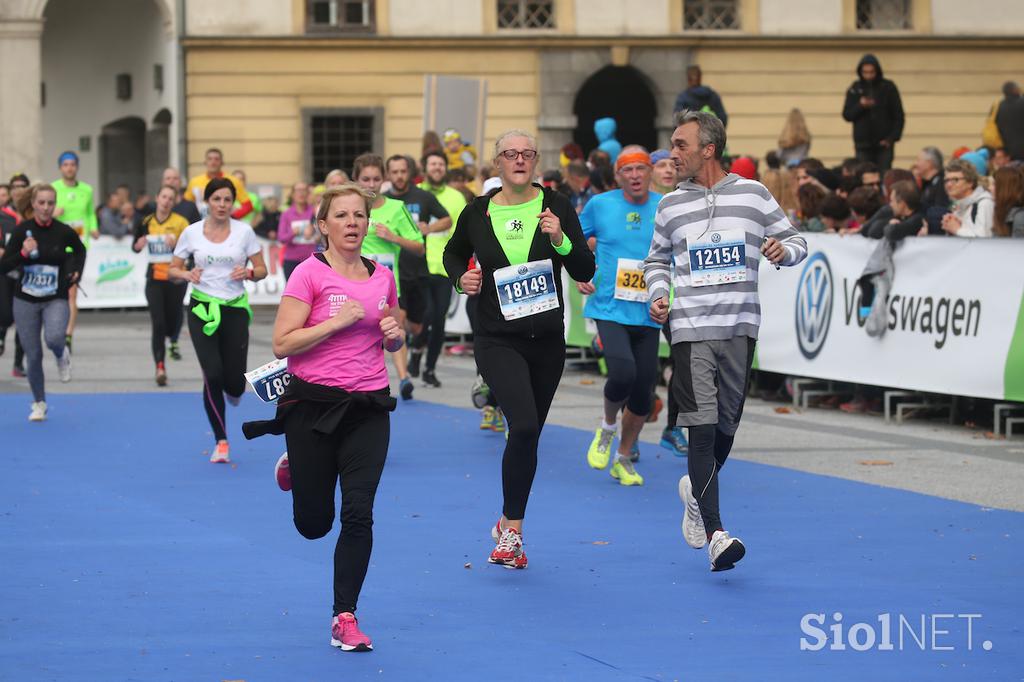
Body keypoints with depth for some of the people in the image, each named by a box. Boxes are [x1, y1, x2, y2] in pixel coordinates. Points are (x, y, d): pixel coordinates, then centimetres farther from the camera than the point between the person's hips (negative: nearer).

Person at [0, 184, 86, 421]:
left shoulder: (64, 232, -7)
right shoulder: (22, 230, -9)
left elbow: (80, 250, 17)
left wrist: (77, 271, 4)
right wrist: (23, 253, -25)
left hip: (56, 299, -1)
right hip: (26, 301, 1)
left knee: (54, 338, -29)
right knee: (33, 354, 3)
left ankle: (62, 355, 8)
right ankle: (39, 404, 22)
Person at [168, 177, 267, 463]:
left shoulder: (244, 231, -1)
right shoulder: (191, 233, -1)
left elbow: (262, 269, 4)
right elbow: (172, 270, 6)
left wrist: (248, 272, -18)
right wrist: (187, 274, -16)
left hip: (235, 309, 1)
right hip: (202, 309, 0)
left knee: (235, 383, -3)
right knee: (213, 375, -13)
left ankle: (233, 391, 39)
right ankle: (221, 442, 3)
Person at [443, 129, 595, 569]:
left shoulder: (556, 206, -2)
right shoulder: (477, 214, -2)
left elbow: (585, 272, -3)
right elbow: (453, 254, 19)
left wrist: (561, 240, -20)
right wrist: (461, 279, -2)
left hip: (547, 340, 3)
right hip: (497, 340, -3)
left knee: (529, 435, 12)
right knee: (524, 426, -22)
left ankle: (509, 524, 30)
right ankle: (513, 529, -7)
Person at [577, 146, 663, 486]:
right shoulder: (600, 205, 1)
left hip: (647, 315, 2)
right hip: (609, 309, -2)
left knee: (642, 394, 4)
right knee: (622, 374, -25)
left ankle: (624, 459, 27)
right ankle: (607, 427, 7)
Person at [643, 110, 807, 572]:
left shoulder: (753, 195, 4)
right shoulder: (671, 206, 8)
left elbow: (795, 243, 10)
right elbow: (657, 259, 20)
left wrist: (784, 249, -13)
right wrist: (658, 294, 2)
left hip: (740, 327, 1)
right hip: (690, 330, -1)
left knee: (726, 426, 9)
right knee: (702, 427, -11)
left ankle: (695, 490, 39)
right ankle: (715, 534, -15)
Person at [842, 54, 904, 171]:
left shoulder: (888, 87, 0)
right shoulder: (855, 89, 5)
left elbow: (898, 116, 1)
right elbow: (847, 115, 3)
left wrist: (893, 138, -10)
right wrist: (860, 106, -15)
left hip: (884, 144, -1)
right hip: (863, 144, 2)